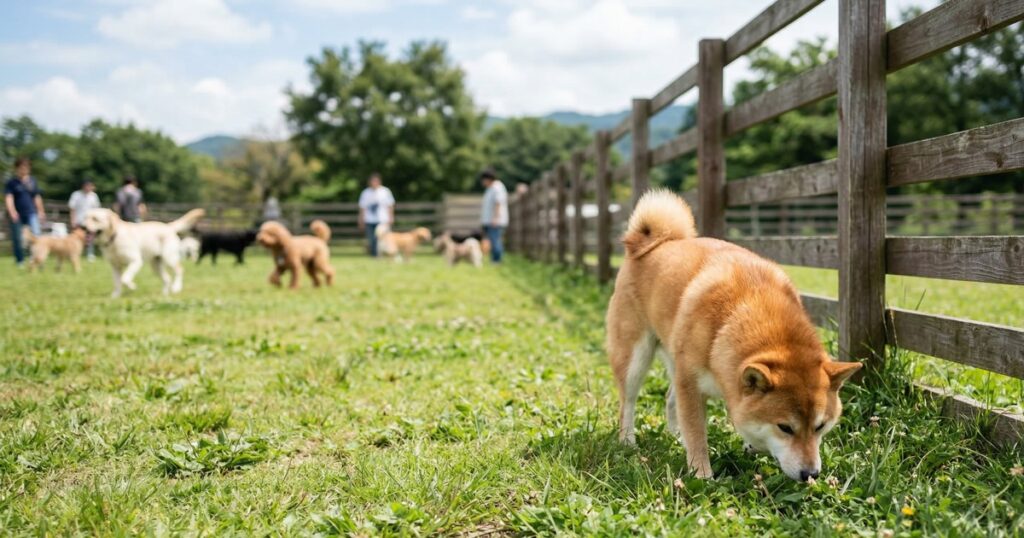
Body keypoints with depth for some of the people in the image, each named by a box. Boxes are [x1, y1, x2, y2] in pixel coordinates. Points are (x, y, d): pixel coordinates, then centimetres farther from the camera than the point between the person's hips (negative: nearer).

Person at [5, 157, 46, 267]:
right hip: (17, 216, -1)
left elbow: (37, 197, 16)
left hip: (31, 213, 1)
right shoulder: (11, 182, -1)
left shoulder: (32, 181, 9)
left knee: (36, 235, -16)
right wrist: (12, 211, -27)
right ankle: (20, 261, 17)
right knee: (17, 239, 5)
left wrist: (40, 211, 18)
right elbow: (8, 197, -12)